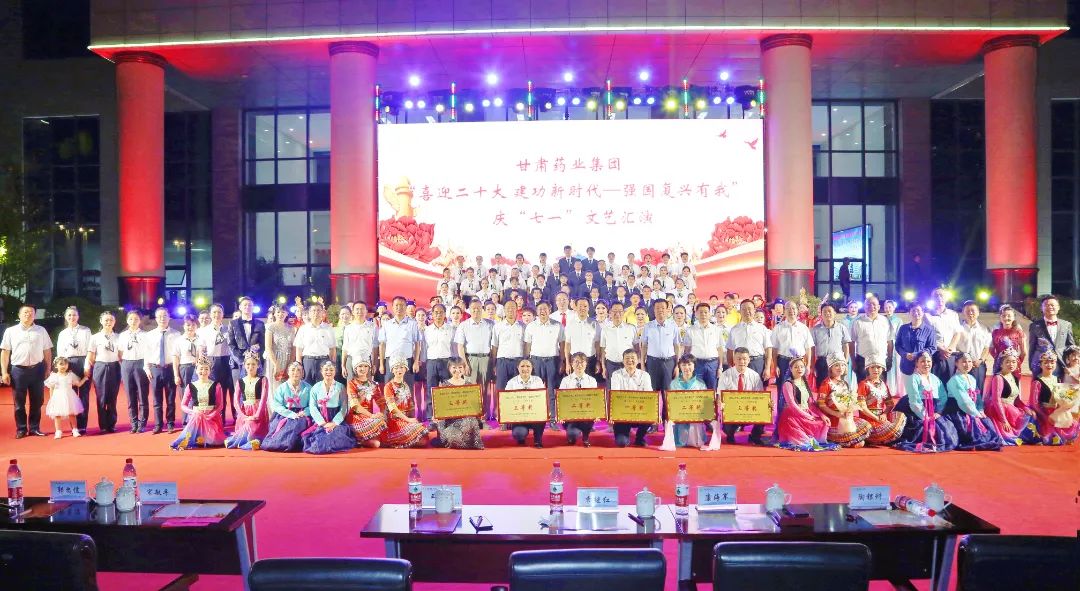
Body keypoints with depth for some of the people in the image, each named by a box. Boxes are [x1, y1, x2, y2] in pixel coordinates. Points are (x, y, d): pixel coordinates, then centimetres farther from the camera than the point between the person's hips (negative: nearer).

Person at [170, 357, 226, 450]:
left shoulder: (216, 386, 1)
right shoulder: (191, 386, 5)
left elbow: (219, 406, 0)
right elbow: (183, 405, 6)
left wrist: (209, 416, -15)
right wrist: (193, 412, -13)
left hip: (212, 417, -1)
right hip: (196, 417, 1)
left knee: (213, 440, -22)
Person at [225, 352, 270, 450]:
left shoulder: (263, 380, 1)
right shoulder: (240, 381, 10)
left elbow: (263, 399, -7)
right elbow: (236, 401, 4)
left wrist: (256, 416, -17)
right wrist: (244, 416, -10)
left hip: (258, 413, -3)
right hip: (244, 413, 3)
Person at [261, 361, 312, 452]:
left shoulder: (307, 388, 9)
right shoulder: (282, 388, 5)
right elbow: (277, 406, -5)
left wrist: (304, 412, -18)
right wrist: (292, 414, -16)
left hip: (302, 416, 1)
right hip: (285, 416, 0)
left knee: (300, 424, -28)